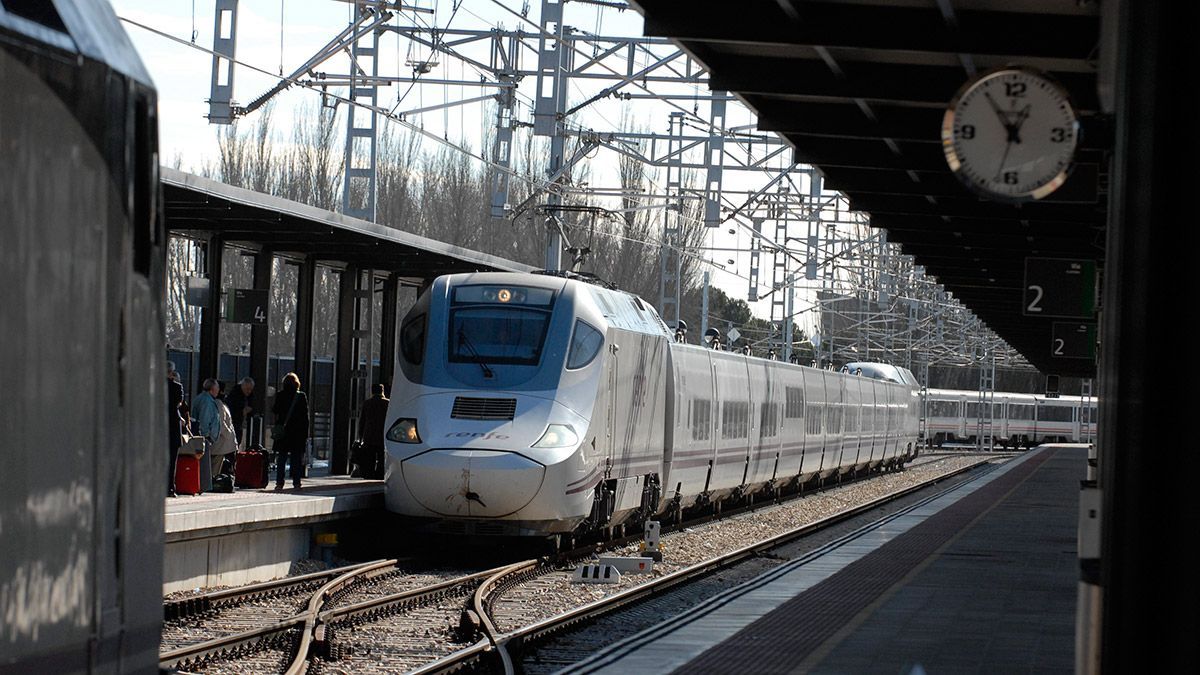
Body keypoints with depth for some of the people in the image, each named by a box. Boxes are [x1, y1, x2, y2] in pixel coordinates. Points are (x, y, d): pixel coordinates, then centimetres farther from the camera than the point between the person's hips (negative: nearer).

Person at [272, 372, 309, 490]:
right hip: (298, 432, 0)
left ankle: (279, 482, 1)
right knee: (297, 458, 6)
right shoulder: (302, 396, -3)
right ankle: (296, 482, 4)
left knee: (281, 458, 5)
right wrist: (306, 434, 3)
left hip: (282, 431, 0)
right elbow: (305, 415, -1)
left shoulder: (280, 395, -5)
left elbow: (275, 411, 1)